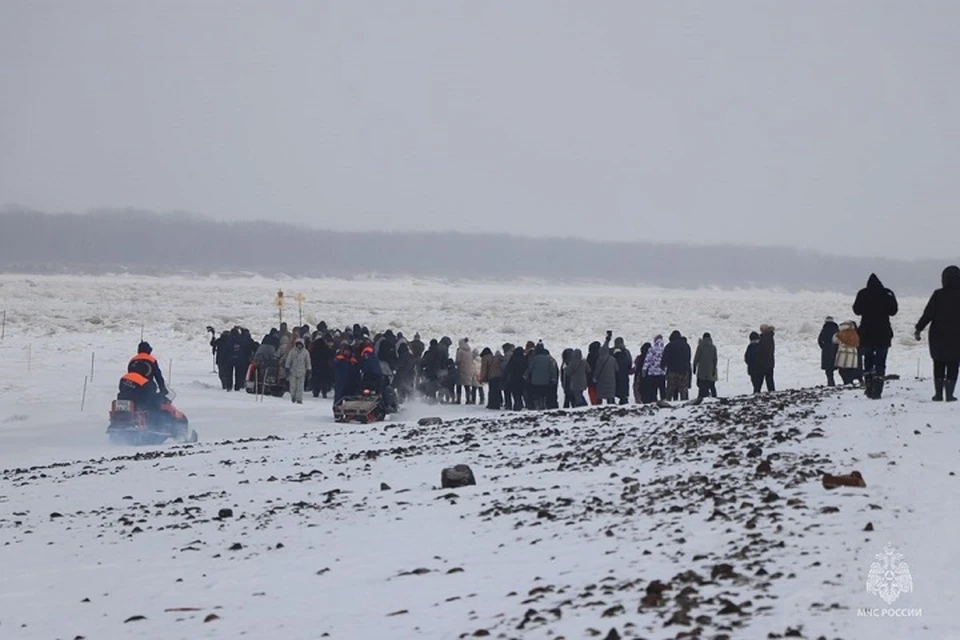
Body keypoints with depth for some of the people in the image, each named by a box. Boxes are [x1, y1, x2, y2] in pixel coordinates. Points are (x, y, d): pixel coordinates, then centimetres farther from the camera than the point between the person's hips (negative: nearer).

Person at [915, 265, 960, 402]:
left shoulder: (938, 295, -7)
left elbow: (928, 314, -9)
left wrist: (919, 329, -2)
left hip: (938, 336, 1)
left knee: (938, 365, 13)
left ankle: (938, 393, 10)